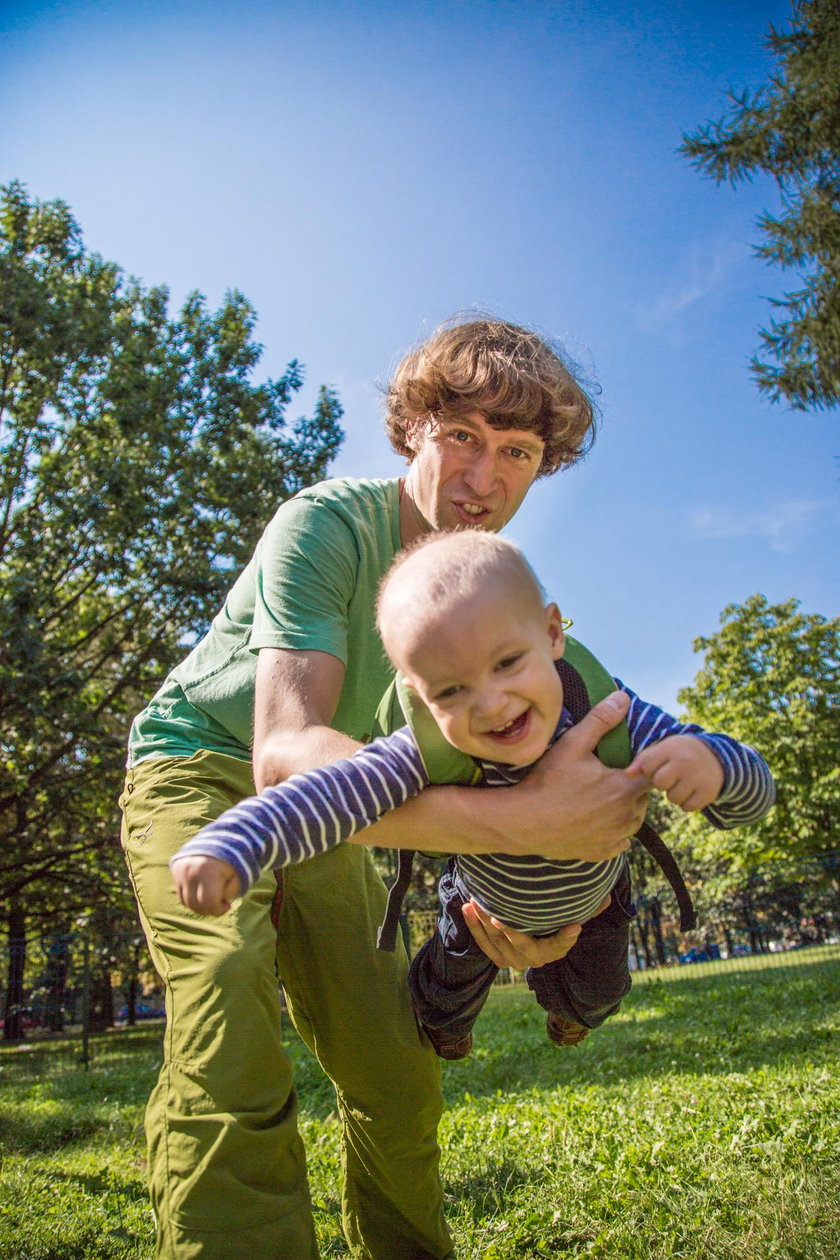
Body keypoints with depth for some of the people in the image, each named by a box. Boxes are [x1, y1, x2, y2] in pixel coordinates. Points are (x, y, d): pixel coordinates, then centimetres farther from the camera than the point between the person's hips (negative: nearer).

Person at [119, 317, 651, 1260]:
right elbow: (285, 753, -41)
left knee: (397, 1076, 4)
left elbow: (479, 778, -4)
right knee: (232, 1035, -31)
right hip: (200, 764, -5)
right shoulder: (326, 526, -28)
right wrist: (522, 820, -51)